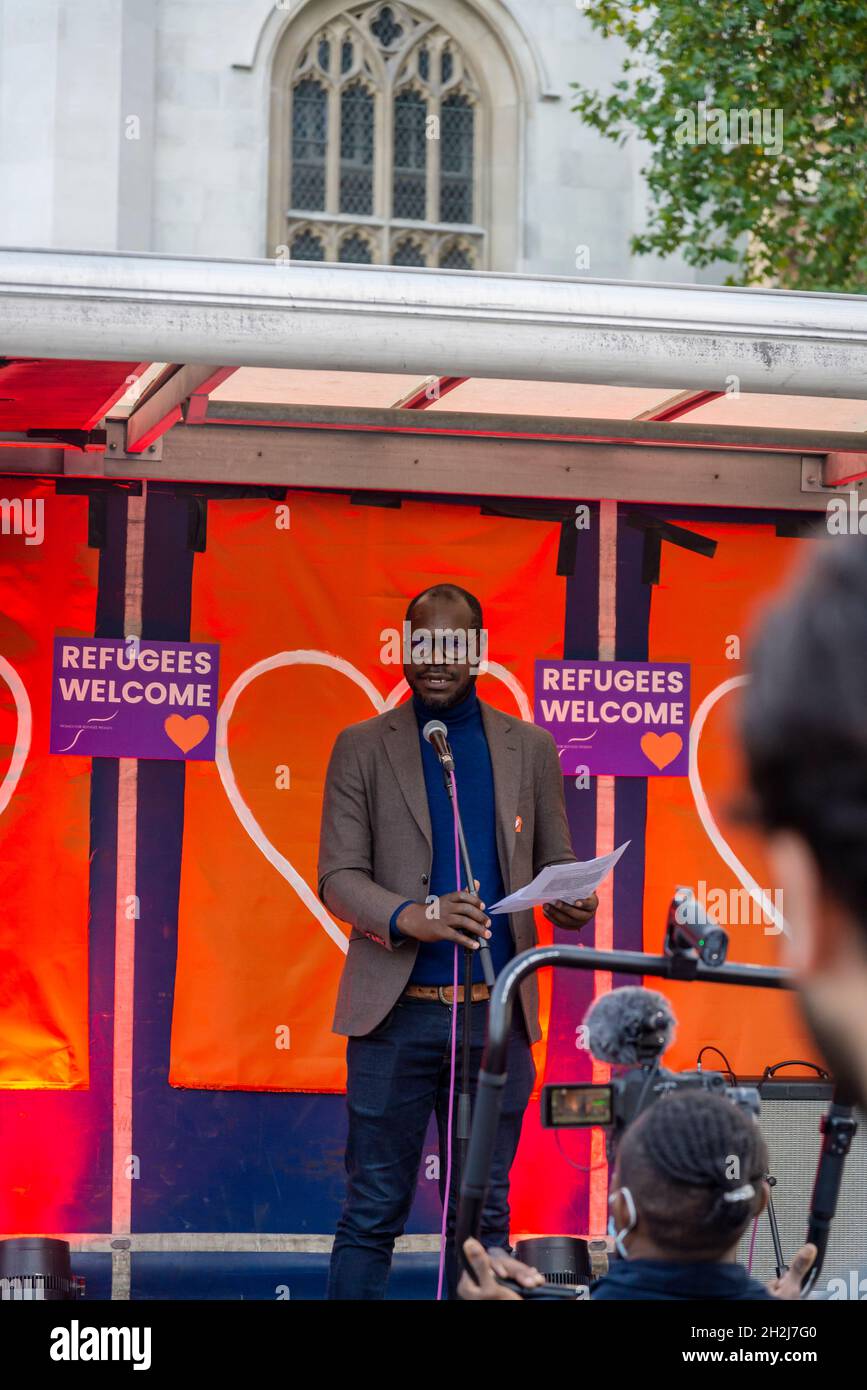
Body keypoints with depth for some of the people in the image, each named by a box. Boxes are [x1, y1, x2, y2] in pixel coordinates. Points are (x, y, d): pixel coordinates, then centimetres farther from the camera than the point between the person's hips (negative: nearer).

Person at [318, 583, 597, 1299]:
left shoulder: (530, 748, 12)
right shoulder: (362, 748, 4)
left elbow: (555, 862, 14)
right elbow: (338, 877, -2)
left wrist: (571, 900, -11)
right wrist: (409, 917, -22)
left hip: (495, 1015, 2)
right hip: (397, 1013, -2)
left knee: (483, 1213, 8)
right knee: (373, 1213, 0)